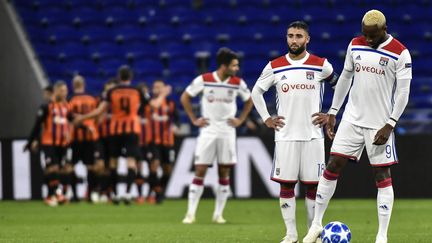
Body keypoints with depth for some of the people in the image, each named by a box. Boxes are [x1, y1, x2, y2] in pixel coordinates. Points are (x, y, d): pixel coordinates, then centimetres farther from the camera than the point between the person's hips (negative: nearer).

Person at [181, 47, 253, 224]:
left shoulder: (237, 83, -2)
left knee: (224, 174, 2)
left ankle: (218, 214, 10)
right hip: (208, 131, -2)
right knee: (199, 172, -5)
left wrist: (240, 120, 5)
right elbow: (185, 98, 3)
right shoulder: (203, 80, -9)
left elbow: (249, 101, 16)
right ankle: (190, 214, -3)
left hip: (227, 132, 2)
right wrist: (194, 120, -1)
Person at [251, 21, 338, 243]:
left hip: (312, 134, -1)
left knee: (313, 184, 0)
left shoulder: (321, 65, 1)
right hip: (285, 134, 1)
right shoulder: (275, 67, 4)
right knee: (286, 183, -2)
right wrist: (266, 119, 7)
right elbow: (256, 92, 15)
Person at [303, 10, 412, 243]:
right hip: (352, 119, 4)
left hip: (379, 124, -4)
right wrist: (332, 112, 15)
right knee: (333, 166, 0)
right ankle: (316, 224, 9)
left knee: (382, 176, -2)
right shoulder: (355, 45, 5)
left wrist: (389, 125, -15)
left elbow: (403, 92, -9)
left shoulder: (400, 53, -10)